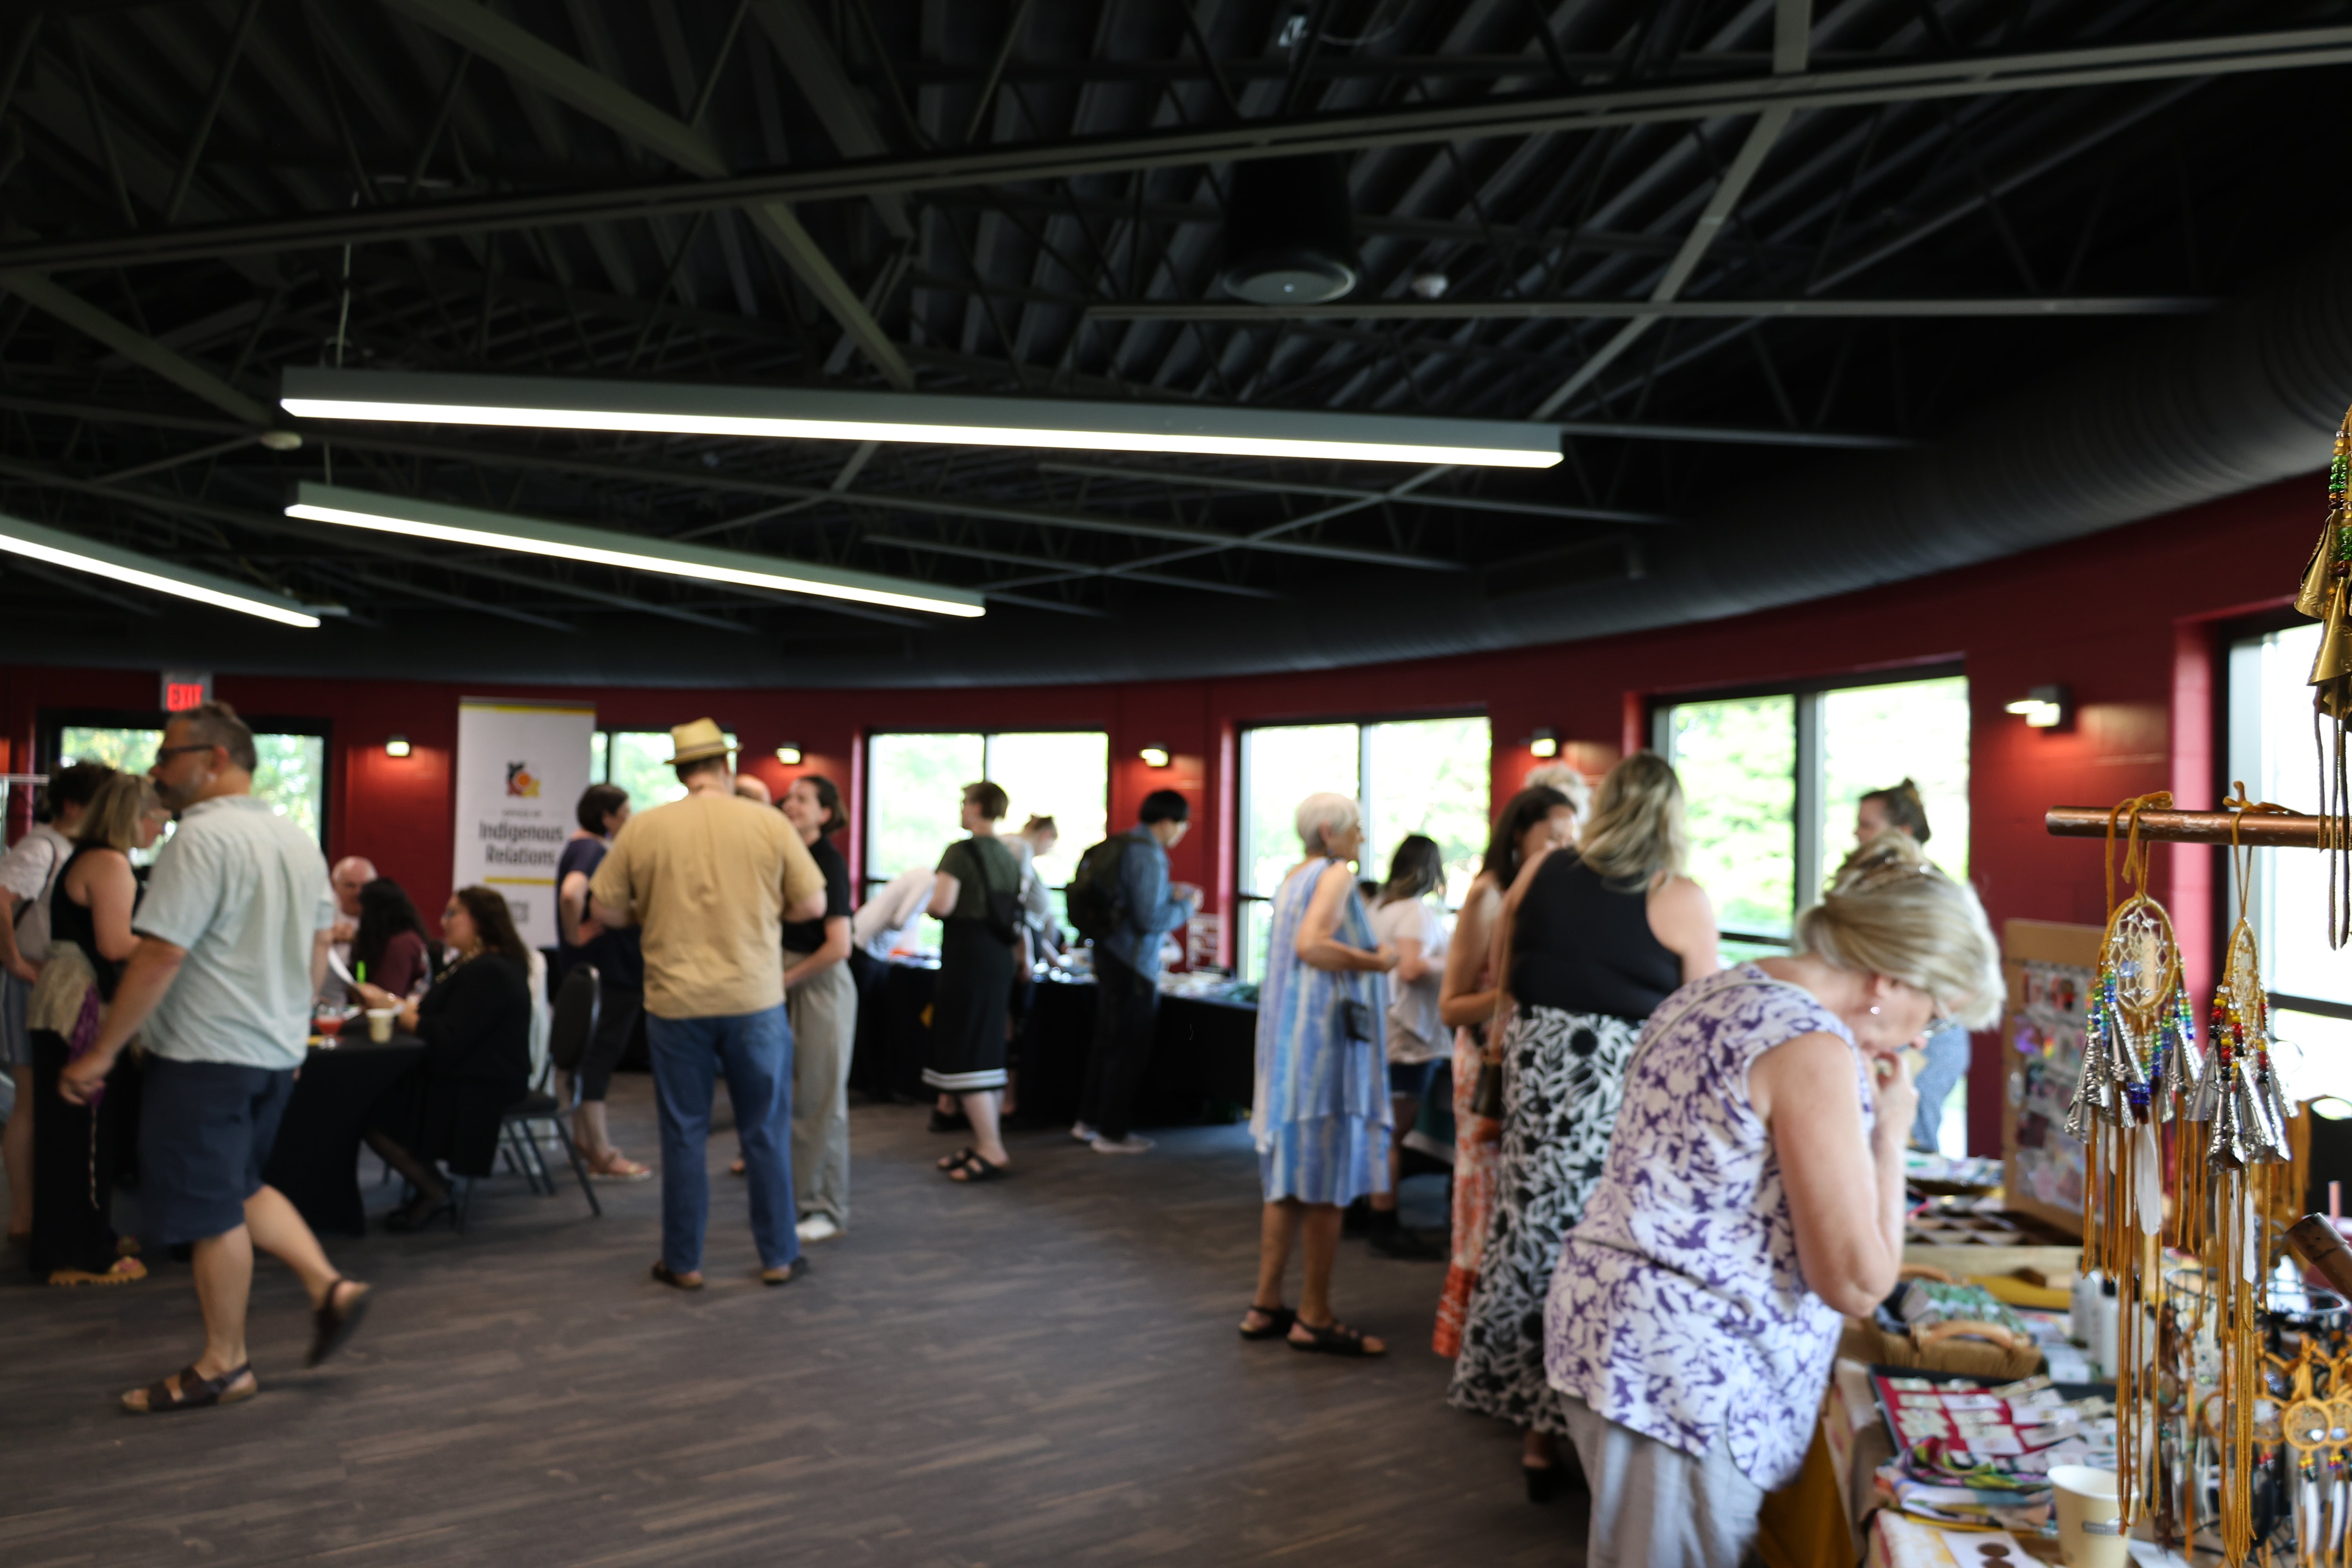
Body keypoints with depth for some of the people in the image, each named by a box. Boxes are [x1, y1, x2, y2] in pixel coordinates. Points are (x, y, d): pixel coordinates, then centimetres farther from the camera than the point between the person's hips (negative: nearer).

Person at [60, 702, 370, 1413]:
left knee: (211, 1210, 4)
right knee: (240, 1187, 22)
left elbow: (160, 956, -21)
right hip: (277, 1051, 9)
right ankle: (330, 1287, 13)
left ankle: (224, 1365, 16)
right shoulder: (298, 840, 9)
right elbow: (318, 947, 16)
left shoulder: (204, 837, -17)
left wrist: (100, 1053, -14)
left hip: (205, 1054, -8)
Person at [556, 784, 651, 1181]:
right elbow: (571, 893, -39)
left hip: (610, 970, 11)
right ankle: (602, 1156, 2)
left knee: (589, 1055, 17)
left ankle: (584, 1140, 29)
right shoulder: (592, 850, -19)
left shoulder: (582, 846, 13)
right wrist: (576, 936, -25)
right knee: (598, 1056, -4)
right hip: (606, 972, -11)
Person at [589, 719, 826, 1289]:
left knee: (684, 1135, 12)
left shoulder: (641, 829, -3)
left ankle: (683, 1263, 21)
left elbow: (605, 908, 3)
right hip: (755, 1001, 0)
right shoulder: (770, 824, -5)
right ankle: (778, 1257, 20)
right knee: (766, 1132, 12)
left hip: (676, 1003, 1)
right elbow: (813, 904, -1)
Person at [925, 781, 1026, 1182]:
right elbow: (1016, 918, 15)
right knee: (989, 1053, 14)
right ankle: (987, 1144, 19)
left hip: (967, 954, -8)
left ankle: (991, 1150, -5)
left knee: (963, 1055, -3)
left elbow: (942, 905, -20)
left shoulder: (961, 852, -11)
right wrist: (1023, 953, 25)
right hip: (1000, 957, 8)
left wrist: (929, 903, 1)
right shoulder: (1009, 858, 12)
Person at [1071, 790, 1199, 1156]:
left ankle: (1088, 1121, 27)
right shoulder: (1149, 856, -19)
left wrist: (1170, 892, 16)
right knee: (1129, 1048, 1)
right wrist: (1187, 907, -7)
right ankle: (1111, 1133, 9)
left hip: (1110, 953, 10)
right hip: (1134, 964, -10)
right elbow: (1150, 920, -22)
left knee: (1107, 1041, 18)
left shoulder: (1125, 845, 10)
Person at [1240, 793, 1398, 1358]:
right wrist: (1375, 962, -15)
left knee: (1290, 1179, 13)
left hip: (1290, 1037, 10)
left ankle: (1266, 1307, 17)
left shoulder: (1294, 878, 17)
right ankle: (1315, 1318, 5)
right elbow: (1311, 945, -25)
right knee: (1328, 1183, -2)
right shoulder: (1335, 876, -11)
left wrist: (1362, 959, 18)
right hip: (1325, 1035, -10)